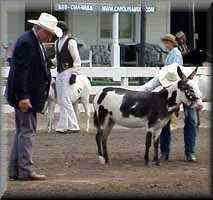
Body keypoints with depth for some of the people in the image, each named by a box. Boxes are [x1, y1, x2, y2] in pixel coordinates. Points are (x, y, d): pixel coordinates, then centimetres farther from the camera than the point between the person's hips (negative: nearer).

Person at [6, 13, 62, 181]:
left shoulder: (36, 42, 14)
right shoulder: (26, 42, -17)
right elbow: (19, 71, -22)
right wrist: (22, 97, -25)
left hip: (29, 95, 11)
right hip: (25, 96, -11)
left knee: (22, 132, 12)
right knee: (27, 131, -9)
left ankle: (15, 170, 16)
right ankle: (25, 170, -8)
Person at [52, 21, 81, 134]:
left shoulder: (71, 42, -10)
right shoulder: (57, 42, 13)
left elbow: (77, 60, -10)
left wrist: (74, 74, -16)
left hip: (67, 72, -8)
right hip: (59, 73, 8)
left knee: (65, 100, -11)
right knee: (60, 102, 7)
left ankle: (74, 127, -6)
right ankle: (63, 126, 12)